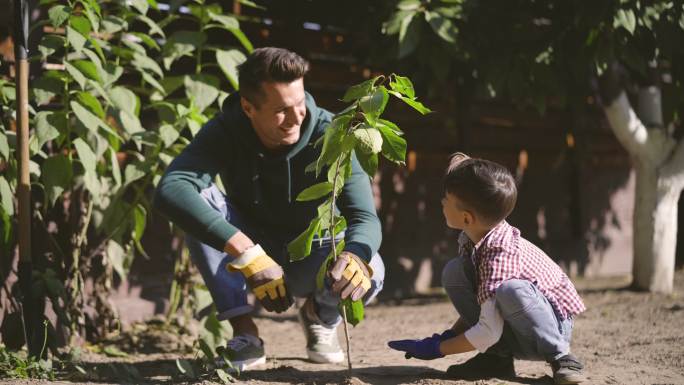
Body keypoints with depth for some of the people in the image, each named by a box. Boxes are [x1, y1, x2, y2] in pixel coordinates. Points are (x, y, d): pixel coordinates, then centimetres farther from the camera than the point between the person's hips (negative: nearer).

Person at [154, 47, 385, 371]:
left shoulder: (328, 135, -24)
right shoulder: (225, 132, -24)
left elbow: (365, 218, -31)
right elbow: (170, 190, -42)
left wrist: (356, 256, -57)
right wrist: (246, 253, -53)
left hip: (312, 256, 0)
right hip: (251, 255, 0)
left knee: (368, 273, -34)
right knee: (197, 201, -29)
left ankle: (319, 315, 4)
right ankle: (244, 330, -19)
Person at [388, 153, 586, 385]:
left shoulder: (500, 252, -29)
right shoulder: (470, 241, -3)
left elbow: (488, 332, -31)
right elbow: (480, 302, 7)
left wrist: (436, 348, -22)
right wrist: (450, 335, -5)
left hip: (552, 327, -8)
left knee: (510, 289, -39)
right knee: (454, 273, -8)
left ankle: (559, 356, -16)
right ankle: (498, 357, -3)